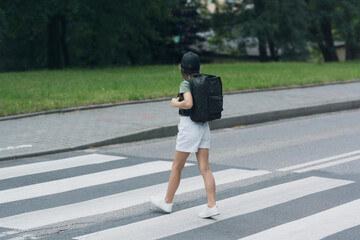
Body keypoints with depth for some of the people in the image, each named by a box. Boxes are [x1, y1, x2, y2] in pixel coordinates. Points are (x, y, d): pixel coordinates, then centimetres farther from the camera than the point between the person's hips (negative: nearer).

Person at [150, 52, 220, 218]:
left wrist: (175, 103, -10)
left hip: (189, 127, -6)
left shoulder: (186, 84, -14)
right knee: (205, 168, 4)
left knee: (177, 166, 8)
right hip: (204, 126, 6)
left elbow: (188, 104, -30)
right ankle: (212, 206, -4)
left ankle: (167, 202, 21)